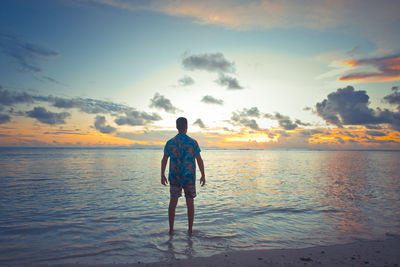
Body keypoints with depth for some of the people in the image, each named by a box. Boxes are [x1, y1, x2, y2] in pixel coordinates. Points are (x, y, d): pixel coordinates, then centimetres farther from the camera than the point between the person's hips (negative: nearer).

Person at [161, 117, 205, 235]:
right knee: (190, 203, 9)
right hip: (189, 178, -1)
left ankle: (171, 229, 14)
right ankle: (190, 230, 15)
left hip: (174, 178, 1)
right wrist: (203, 175, 3)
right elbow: (199, 160, -6)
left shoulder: (170, 142, -2)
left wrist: (162, 176, 13)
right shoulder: (193, 142, -7)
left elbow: (164, 160, 3)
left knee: (173, 203, 10)